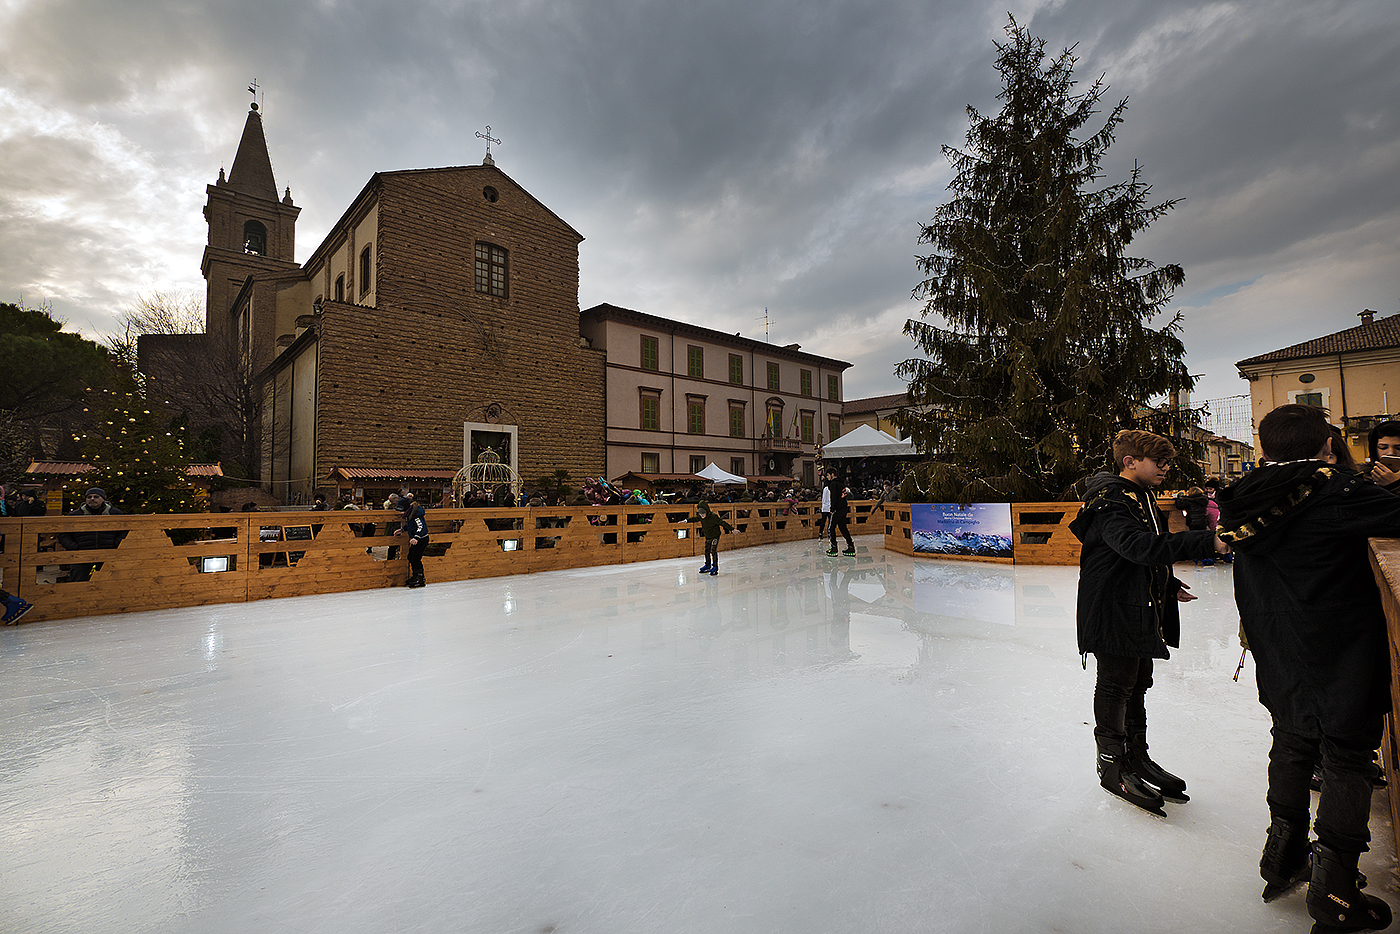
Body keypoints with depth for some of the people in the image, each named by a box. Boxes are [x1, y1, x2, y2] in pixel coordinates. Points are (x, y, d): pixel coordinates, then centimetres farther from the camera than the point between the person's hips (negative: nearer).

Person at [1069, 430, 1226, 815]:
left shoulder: (1143, 498, 13)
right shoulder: (1109, 502, -20)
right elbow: (1141, 547, -35)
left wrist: (1170, 586, 17)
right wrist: (1207, 542, -37)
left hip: (1142, 611, 10)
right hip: (1113, 613, -10)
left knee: (1137, 686, 19)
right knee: (1115, 687, 3)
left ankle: (1137, 758, 35)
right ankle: (1112, 765, 19)